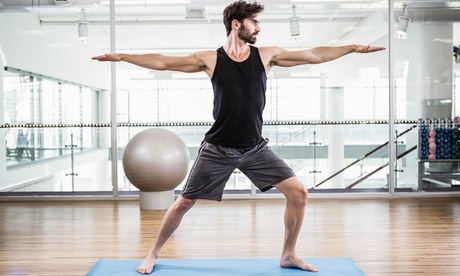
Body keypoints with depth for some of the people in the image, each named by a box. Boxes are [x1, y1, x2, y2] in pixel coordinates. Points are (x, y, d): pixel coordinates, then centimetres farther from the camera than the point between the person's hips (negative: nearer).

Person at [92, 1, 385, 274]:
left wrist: (354, 48, 6)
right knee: (183, 203, 3)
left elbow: (315, 55, 6)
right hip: (218, 149, -2)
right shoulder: (210, 59, -3)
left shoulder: (267, 55, 2)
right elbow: (163, 62, -1)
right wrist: (121, 56, -4)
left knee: (299, 192, -5)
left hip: (256, 148, 3)